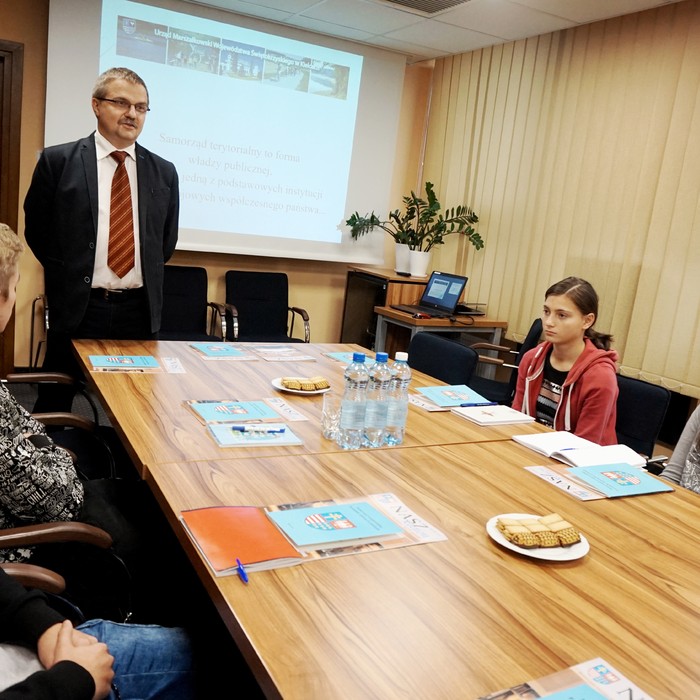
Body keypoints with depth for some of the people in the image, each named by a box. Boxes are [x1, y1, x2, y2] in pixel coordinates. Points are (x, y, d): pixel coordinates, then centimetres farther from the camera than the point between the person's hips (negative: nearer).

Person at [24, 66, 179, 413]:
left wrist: (147, 281, 9)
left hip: (140, 311, 2)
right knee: (55, 403, 10)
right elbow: (36, 230, 5)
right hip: (76, 307, -2)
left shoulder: (164, 172, 6)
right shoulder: (58, 160, -1)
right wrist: (70, 276, 4)